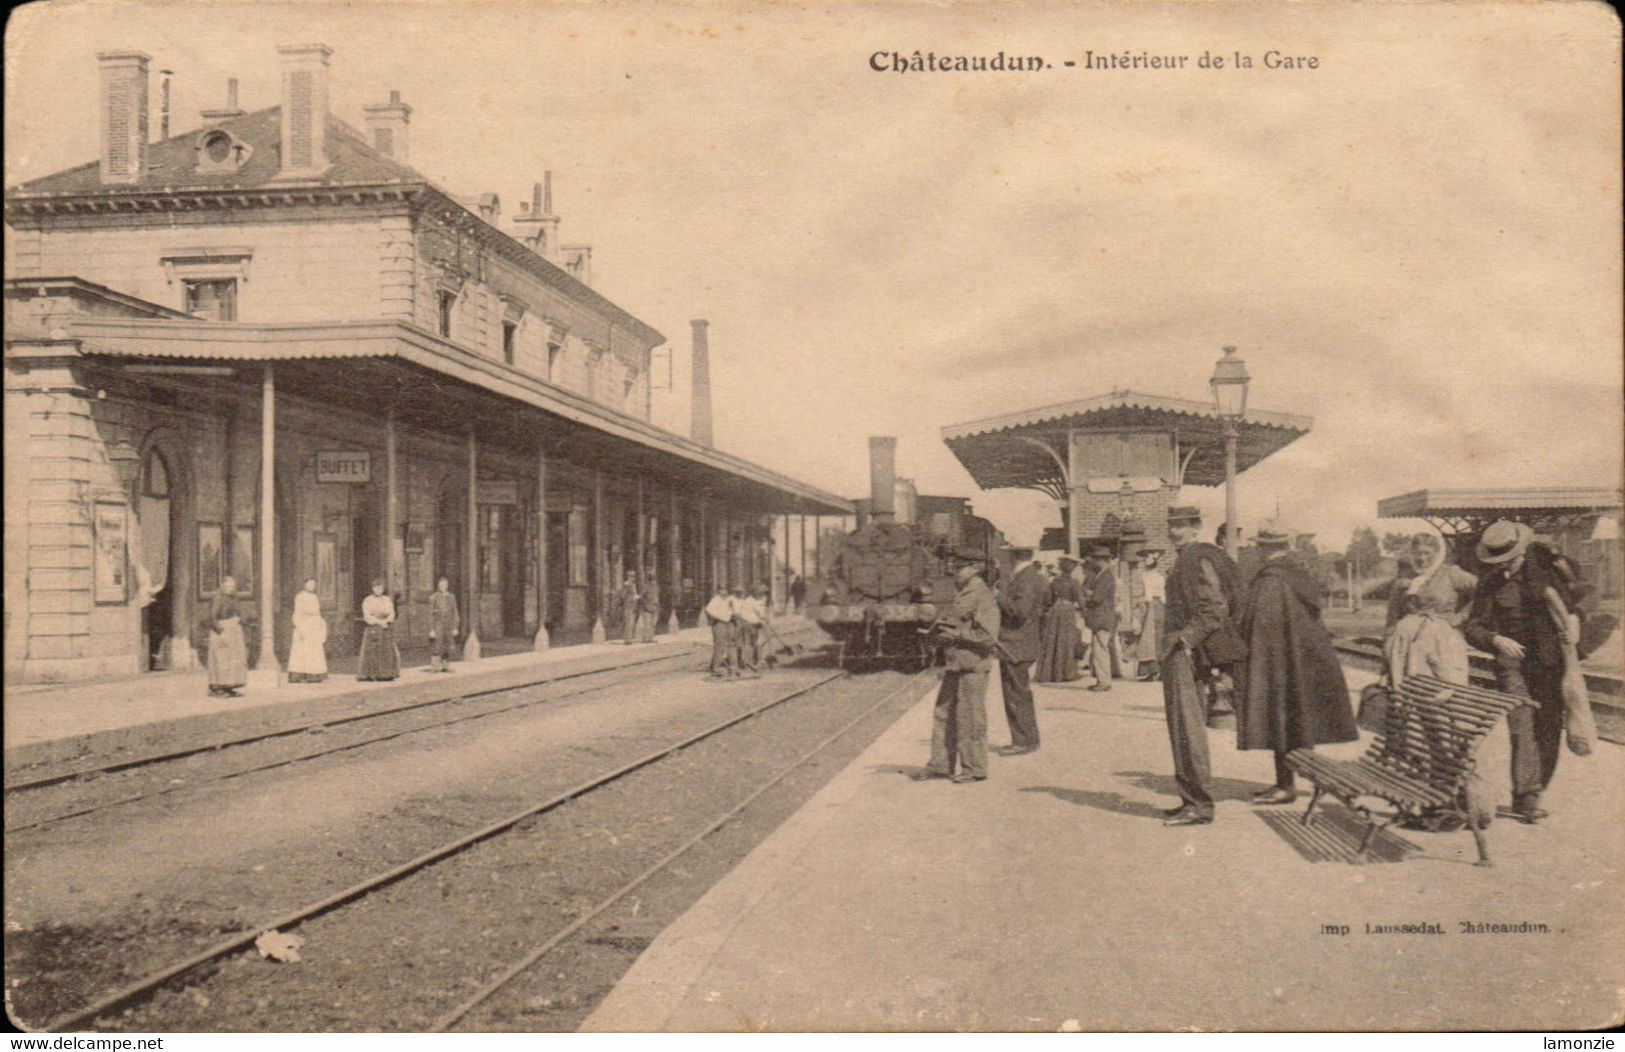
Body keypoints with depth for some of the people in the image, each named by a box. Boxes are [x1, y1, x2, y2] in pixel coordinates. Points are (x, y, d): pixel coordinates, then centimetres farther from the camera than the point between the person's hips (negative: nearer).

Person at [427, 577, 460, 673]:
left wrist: (456, 628, 3)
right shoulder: (433, 597, -4)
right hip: (438, 626, -4)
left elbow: (455, 613, 8)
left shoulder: (451, 597, 6)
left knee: (448, 647, 6)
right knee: (436, 647, -7)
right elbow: (431, 614, -5)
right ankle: (434, 667, -4)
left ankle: (446, 666, 13)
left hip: (449, 626, 4)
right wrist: (431, 629, -10)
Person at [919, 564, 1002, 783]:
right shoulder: (963, 597, 16)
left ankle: (975, 769, 8)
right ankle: (941, 764, 20)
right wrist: (942, 627, 8)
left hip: (973, 667, -10)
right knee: (944, 713, 12)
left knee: (970, 718, -3)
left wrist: (956, 634, -17)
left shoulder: (983, 599, -14)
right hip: (955, 665, 10)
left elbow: (988, 636, -20)